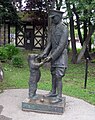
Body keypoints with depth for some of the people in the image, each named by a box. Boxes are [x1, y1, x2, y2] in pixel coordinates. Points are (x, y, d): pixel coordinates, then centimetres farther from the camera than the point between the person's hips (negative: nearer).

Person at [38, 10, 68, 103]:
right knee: (53, 74, 15)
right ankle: (53, 92, 29)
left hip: (61, 55, -8)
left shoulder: (64, 29, -17)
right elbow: (50, 43, 7)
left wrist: (51, 57, -22)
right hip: (54, 54, 8)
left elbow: (61, 46, -21)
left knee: (58, 76, -7)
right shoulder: (53, 27, 8)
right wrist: (44, 54, -6)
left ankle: (59, 96, 1)